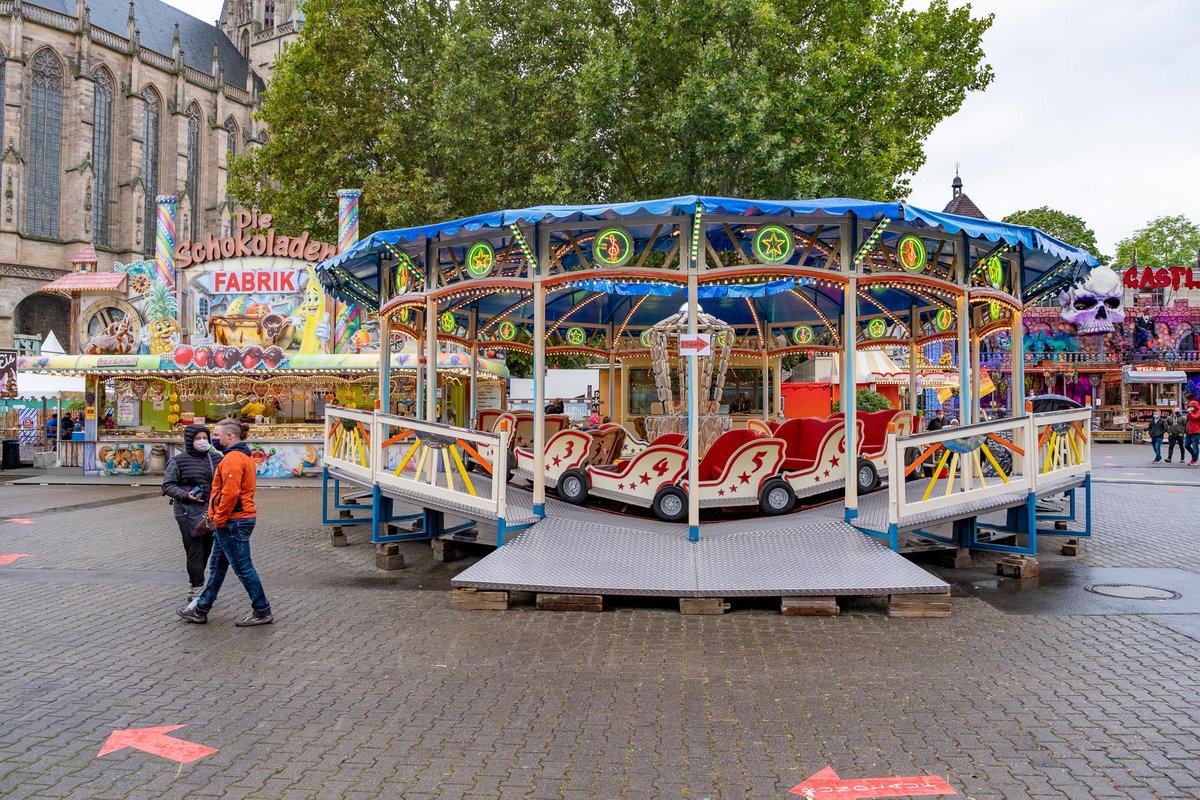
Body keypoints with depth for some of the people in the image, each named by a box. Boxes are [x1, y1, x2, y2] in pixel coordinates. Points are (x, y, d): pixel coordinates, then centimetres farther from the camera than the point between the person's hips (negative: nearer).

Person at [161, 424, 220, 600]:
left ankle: (195, 588, 27)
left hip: (211, 511, 5)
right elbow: (167, 485, -4)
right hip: (189, 512, -5)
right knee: (195, 551, -5)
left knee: (206, 550, 12)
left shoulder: (216, 458, 7)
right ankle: (197, 589, 3)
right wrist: (185, 495, -18)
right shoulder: (178, 461, -4)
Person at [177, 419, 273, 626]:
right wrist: (217, 517, 18)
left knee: (243, 568, -2)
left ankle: (262, 611, 7)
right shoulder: (243, 455, 15)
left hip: (232, 523, -11)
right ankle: (201, 609, 27)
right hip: (242, 518, 11)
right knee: (217, 566, 17)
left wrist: (219, 519, -16)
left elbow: (230, 493, -25)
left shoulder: (232, 459, -18)